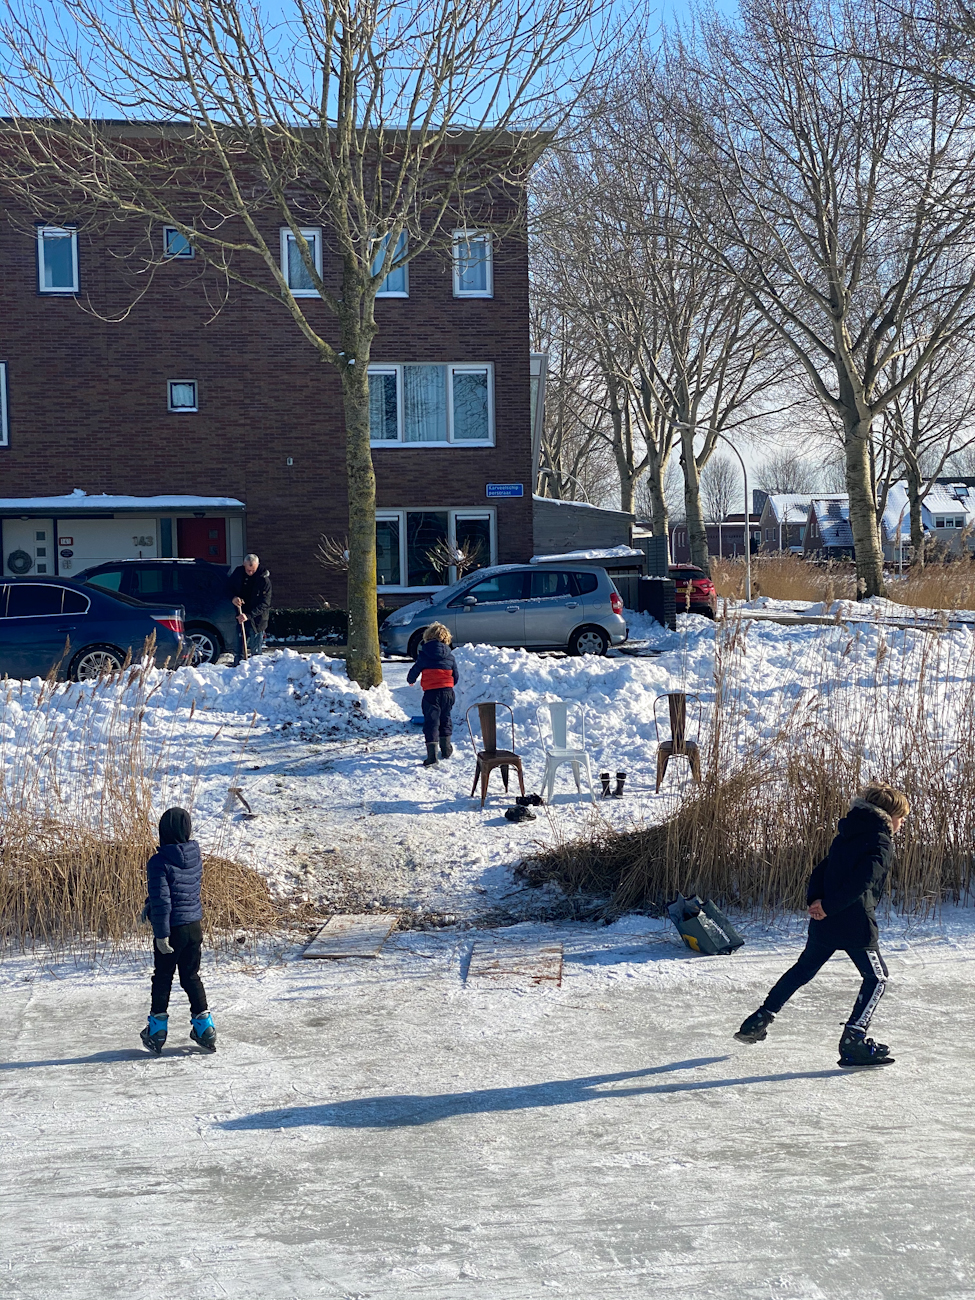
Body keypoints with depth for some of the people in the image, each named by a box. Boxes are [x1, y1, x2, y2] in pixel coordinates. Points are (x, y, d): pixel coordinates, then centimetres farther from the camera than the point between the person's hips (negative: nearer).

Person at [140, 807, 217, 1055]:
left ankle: (157, 1030, 19)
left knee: (163, 977, 11)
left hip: (172, 928, -5)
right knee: (191, 976, 17)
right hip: (194, 925, 5)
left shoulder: (159, 862, -18)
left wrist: (161, 933, -17)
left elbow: (161, 900, -21)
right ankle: (204, 1026, 14)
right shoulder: (195, 857, 1)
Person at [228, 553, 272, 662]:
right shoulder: (238, 572, -2)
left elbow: (264, 604, -16)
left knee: (256, 651, -1)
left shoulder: (264, 579, -15)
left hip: (257, 619, -4)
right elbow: (229, 587, 13)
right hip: (240, 616, 4)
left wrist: (248, 615, -26)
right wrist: (233, 598, -11)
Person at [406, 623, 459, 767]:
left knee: (431, 721, -5)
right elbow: (456, 677, 11)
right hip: (447, 691, 3)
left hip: (431, 693, -3)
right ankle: (446, 748, 33)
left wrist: (411, 680, 28)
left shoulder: (424, 655, -4)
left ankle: (432, 754, -16)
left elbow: (415, 670, 5)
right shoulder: (450, 656, 4)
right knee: (445, 718, 22)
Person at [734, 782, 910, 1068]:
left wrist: (815, 900, 0)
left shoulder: (847, 836, 16)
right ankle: (853, 1040, -1)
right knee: (877, 978, 8)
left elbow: (821, 870, 11)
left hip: (824, 921, 7)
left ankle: (759, 1020, 22)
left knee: (803, 970, 21)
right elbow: (862, 880, -21)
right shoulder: (882, 843, -9)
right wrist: (829, 906, -17)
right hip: (856, 924, -7)